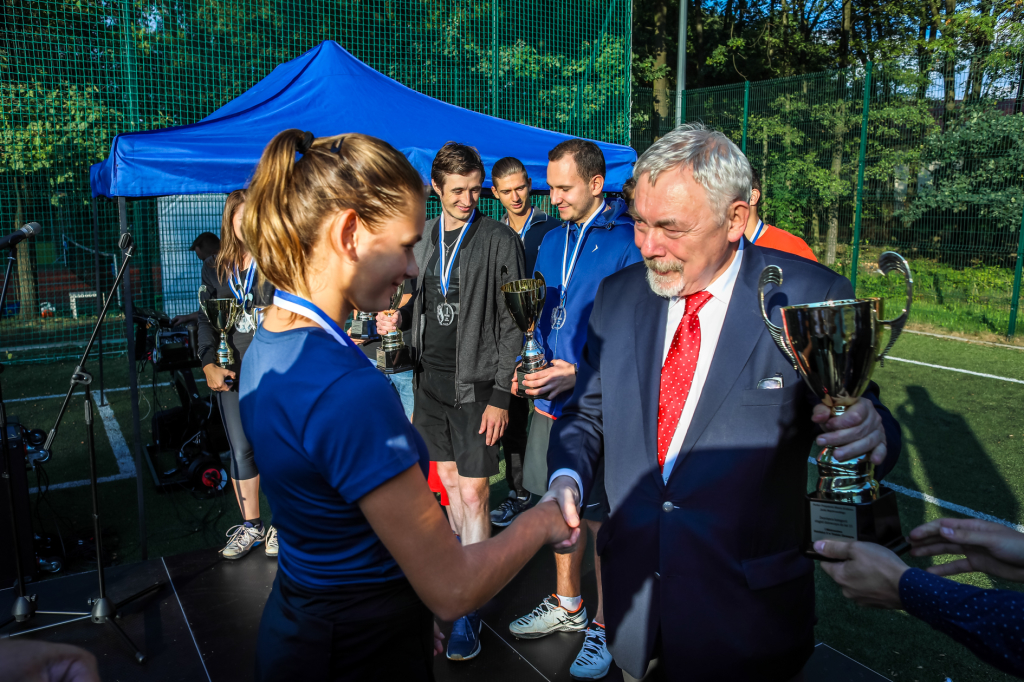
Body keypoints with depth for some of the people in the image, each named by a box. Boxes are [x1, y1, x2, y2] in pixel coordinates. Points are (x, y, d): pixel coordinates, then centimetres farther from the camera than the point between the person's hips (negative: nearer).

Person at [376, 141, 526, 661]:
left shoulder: (500, 241, -7)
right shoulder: (421, 238, 9)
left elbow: (511, 324, -9)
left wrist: (500, 394, -14)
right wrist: (399, 318, -4)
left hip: (476, 383, -5)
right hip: (431, 378, 6)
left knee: (473, 492, -3)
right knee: (449, 481, 15)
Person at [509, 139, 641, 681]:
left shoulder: (628, 243, -12)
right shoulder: (552, 240, 10)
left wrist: (581, 375, -21)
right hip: (551, 399, 7)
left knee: (602, 519, 5)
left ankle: (604, 626, 25)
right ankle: (567, 605, 38)